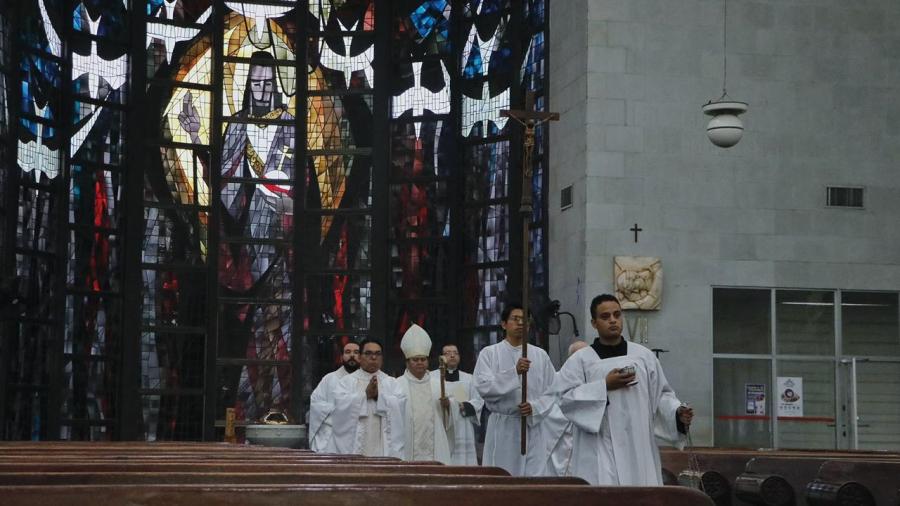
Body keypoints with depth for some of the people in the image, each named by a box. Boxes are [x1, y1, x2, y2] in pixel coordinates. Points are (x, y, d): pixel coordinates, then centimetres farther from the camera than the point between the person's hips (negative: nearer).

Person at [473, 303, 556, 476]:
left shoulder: (540, 355, 9)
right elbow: (483, 387, -10)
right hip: (502, 426, -1)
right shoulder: (489, 353, 3)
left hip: (532, 426, 2)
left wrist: (534, 407, -12)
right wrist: (514, 371, -19)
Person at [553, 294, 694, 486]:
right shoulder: (580, 359, 3)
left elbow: (661, 394, 12)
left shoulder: (644, 355, 11)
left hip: (639, 450, 3)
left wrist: (677, 412, -7)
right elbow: (565, 397, -5)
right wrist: (604, 386, -10)